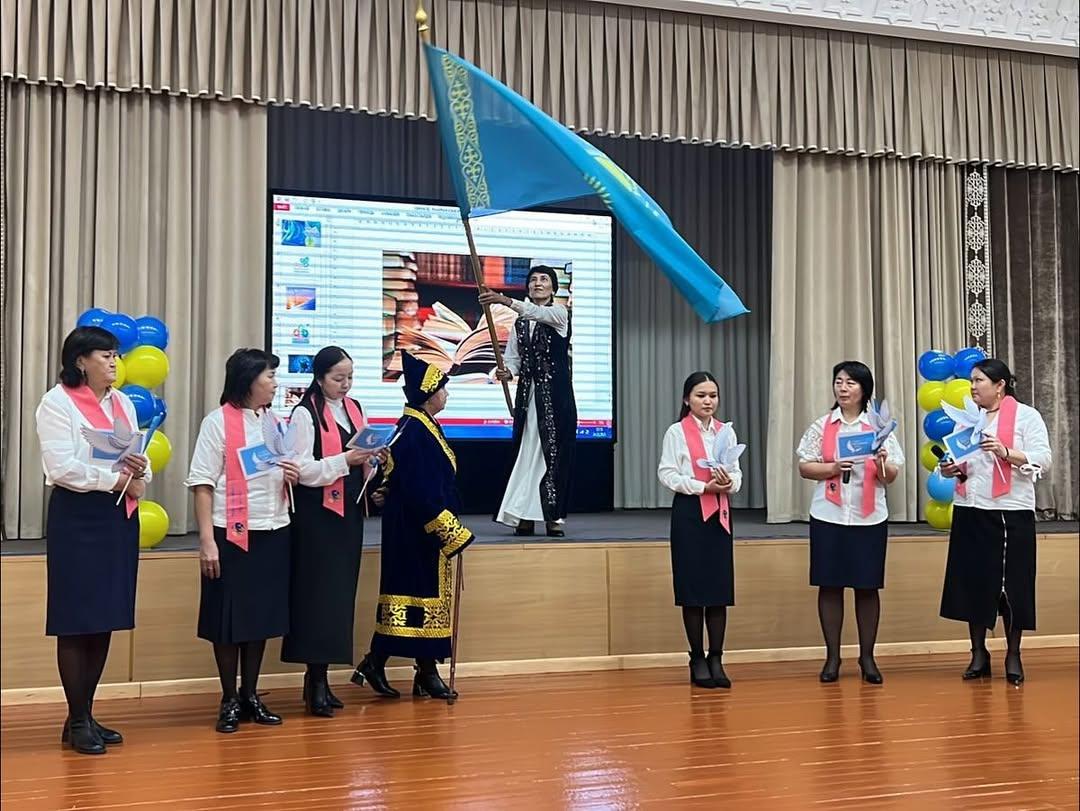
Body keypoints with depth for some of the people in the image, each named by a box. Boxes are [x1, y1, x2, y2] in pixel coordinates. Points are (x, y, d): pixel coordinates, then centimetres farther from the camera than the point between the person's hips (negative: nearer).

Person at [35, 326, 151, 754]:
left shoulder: (122, 402, 14)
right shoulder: (57, 402, -6)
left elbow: (138, 455, 14)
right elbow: (62, 467, -16)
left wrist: (139, 479, -8)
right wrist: (116, 479, -15)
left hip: (119, 516, 7)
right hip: (77, 517, -7)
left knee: (105, 620, 9)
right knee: (76, 621, -2)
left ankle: (87, 715, 19)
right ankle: (76, 722, 7)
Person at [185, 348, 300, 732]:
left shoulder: (274, 422, 12)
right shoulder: (218, 422, -6)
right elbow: (203, 483, -9)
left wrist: (294, 476, -1)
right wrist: (207, 540, -16)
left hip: (273, 533, 6)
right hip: (232, 534, -6)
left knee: (262, 615, 10)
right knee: (229, 617, 2)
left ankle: (250, 696, 21)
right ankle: (229, 701, 14)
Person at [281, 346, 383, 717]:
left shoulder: (354, 408, 13)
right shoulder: (305, 413, -8)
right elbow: (303, 470, -14)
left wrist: (371, 459, 0)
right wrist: (344, 461, -22)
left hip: (349, 509, 7)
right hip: (318, 511, -7)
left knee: (342, 592, 8)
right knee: (318, 593, -6)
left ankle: (320, 678, 16)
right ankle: (316, 682, -1)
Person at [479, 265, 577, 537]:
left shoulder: (559, 313, 0)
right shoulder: (519, 323, 14)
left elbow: (539, 313, -22)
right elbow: (512, 356, 8)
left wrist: (506, 300, -37)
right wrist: (507, 371, -16)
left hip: (555, 393, -4)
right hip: (528, 393, 4)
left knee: (555, 451, -4)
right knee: (526, 451, 1)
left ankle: (554, 516, 1)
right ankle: (525, 516, 3)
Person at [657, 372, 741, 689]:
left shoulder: (726, 431, 9)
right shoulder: (677, 432, -3)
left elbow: (736, 473, 9)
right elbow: (667, 474, -8)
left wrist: (729, 483, -14)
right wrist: (705, 486, -16)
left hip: (720, 512, 4)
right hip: (689, 512, -3)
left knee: (719, 588, 3)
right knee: (693, 587, 1)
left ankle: (716, 659, 11)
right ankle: (697, 660, 12)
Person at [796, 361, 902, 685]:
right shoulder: (821, 426, 5)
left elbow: (891, 477, 4)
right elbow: (804, 467, 2)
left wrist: (882, 464, -17)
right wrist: (832, 468, -15)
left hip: (869, 518, 0)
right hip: (828, 517, 0)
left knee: (867, 587, 5)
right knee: (830, 585, 4)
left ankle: (867, 657, 17)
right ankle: (832, 656, 14)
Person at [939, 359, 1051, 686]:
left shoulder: (1026, 415, -2)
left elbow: (1043, 460, -9)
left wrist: (1006, 453, -23)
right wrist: (952, 469, 1)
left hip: (1011, 513, -4)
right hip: (970, 512, 4)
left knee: (1011, 584, 1)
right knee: (972, 582, 4)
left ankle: (1013, 656, 15)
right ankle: (978, 653, 16)